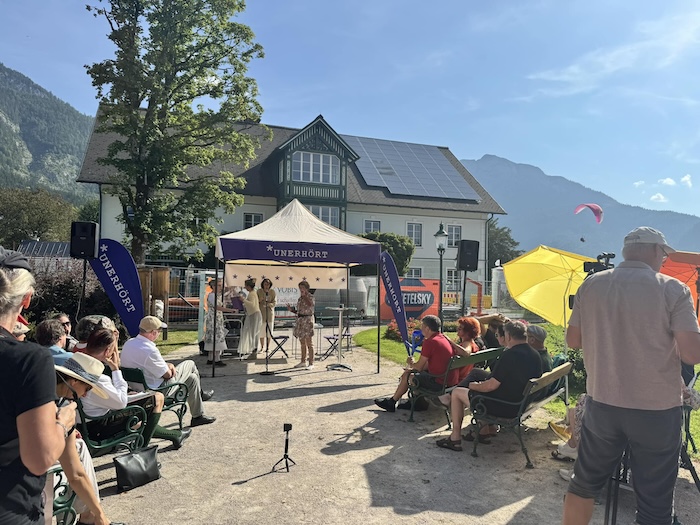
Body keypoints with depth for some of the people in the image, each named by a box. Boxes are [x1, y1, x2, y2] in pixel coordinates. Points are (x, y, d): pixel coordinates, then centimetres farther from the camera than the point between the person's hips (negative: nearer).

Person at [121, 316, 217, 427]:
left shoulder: (129, 343, -3)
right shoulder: (149, 350, -32)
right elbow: (167, 375, -20)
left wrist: (167, 365, 1)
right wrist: (170, 367, 2)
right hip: (156, 389, -9)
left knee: (192, 378, 19)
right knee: (190, 364, 4)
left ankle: (198, 416, 33)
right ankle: (200, 393, 27)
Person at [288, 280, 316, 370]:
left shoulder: (310, 296, -7)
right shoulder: (300, 298, 14)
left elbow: (311, 305, -30)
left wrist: (305, 295, -24)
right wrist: (291, 309, 3)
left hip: (307, 320, -8)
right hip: (300, 320, 8)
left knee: (309, 343, -5)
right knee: (302, 343, 14)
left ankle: (311, 363, -1)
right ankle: (303, 361, 24)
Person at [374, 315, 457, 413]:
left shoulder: (429, 342, -18)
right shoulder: (444, 338, 11)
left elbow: (419, 367, -12)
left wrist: (411, 363, 11)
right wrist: (413, 368, 15)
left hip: (439, 383, -9)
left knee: (407, 376, 7)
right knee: (412, 372, 21)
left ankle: (391, 403, 24)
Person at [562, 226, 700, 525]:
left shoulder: (591, 285, -1)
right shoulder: (673, 289, -10)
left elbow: (573, 341, 5)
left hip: (602, 404, 3)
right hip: (657, 410, -3)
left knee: (584, 483, 18)